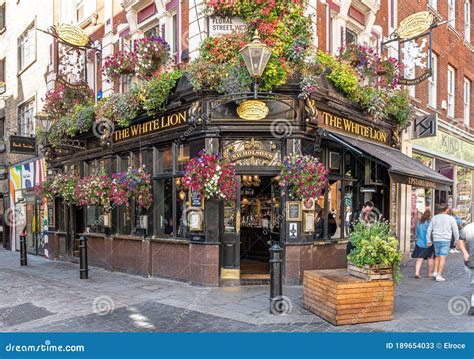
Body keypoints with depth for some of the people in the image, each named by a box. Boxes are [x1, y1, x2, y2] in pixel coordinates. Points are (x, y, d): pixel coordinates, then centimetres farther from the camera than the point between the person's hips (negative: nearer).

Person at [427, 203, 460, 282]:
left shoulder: (434, 218, 6)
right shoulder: (450, 218, -3)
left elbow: (429, 230, 7)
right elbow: (455, 231, 0)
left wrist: (429, 240, 14)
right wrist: (456, 240, 12)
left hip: (436, 240, 3)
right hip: (445, 240, -3)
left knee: (437, 256, 19)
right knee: (443, 258, -1)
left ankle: (435, 272, 12)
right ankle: (439, 276, -3)